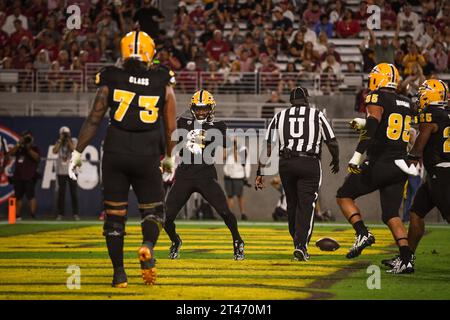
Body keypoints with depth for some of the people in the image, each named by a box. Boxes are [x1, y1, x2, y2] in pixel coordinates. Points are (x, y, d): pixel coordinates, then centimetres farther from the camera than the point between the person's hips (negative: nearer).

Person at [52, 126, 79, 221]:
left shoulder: (73, 141, 4)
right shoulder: (58, 142, 8)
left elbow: (74, 150, -14)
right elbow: (54, 151, -10)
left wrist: (68, 140, -11)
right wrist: (60, 140, -8)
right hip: (61, 171, 1)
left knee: (74, 192, -1)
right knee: (61, 193, 2)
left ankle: (76, 213, 3)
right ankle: (60, 214, 6)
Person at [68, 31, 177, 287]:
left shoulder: (111, 81, 0)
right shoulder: (163, 84, 3)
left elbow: (94, 119, -1)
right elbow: (170, 127, 7)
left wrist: (78, 152, 7)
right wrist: (169, 157, 22)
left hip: (115, 152, 0)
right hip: (148, 154, 0)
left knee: (115, 213, 10)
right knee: (153, 209, 13)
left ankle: (119, 273, 7)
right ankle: (148, 246, -19)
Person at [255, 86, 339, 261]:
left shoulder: (280, 116, 11)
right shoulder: (317, 115, 7)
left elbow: (267, 147, 6)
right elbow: (332, 142, 9)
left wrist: (259, 172, 9)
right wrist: (336, 161, 28)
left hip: (286, 163, 2)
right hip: (309, 163, -2)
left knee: (292, 205, 16)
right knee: (306, 206, -2)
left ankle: (298, 243, 24)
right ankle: (301, 245, -15)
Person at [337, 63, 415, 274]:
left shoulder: (377, 98, -8)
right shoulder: (405, 103, 13)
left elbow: (372, 127, -21)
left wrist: (357, 156, -24)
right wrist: (364, 124, 33)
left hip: (379, 164, -6)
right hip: (399, 165, 6)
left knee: (344, 196, 12)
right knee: (391, 214, 8)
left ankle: (363, 233, -7)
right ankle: (406, 259, -7)